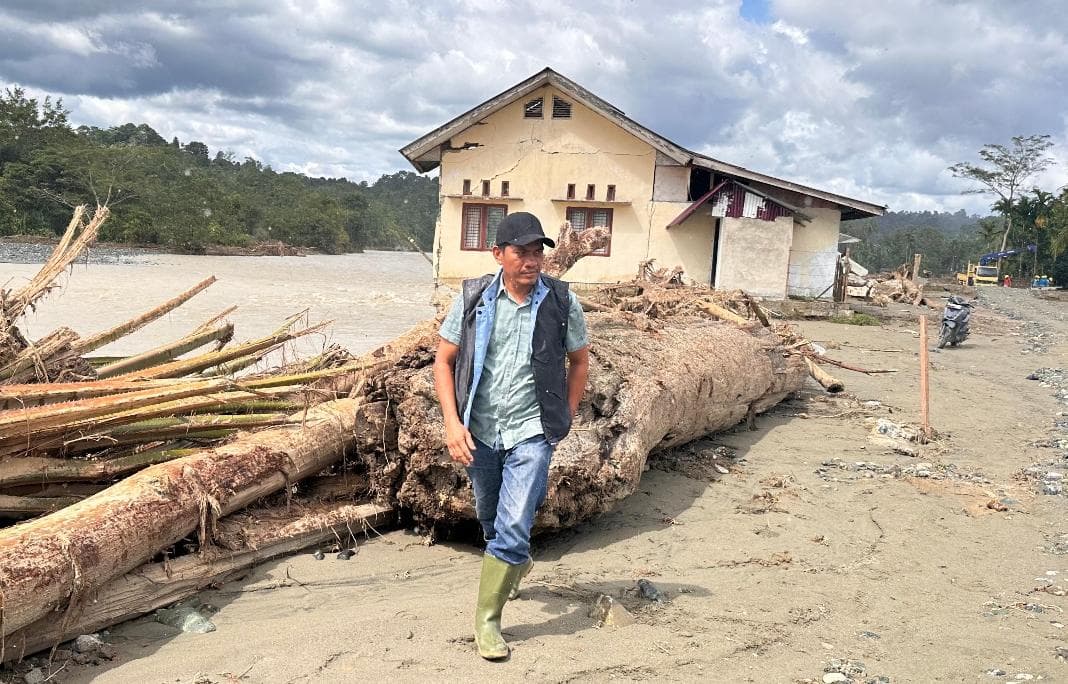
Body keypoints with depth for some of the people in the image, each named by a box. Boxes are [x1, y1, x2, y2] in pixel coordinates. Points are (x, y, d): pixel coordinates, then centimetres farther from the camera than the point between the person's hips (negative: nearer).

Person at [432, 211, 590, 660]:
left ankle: (487, 618, 6)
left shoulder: (561, 301, -7)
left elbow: (579, 360, 7)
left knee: (513, 528, -11)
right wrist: (452, 422, -10)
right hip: (479, 432, 2)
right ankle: (517, 565, 52)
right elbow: (444, 361, -1)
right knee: (491, 519, 21)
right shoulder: (474, 298, -6)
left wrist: (565, 417, 5)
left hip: (531, 433, -2)